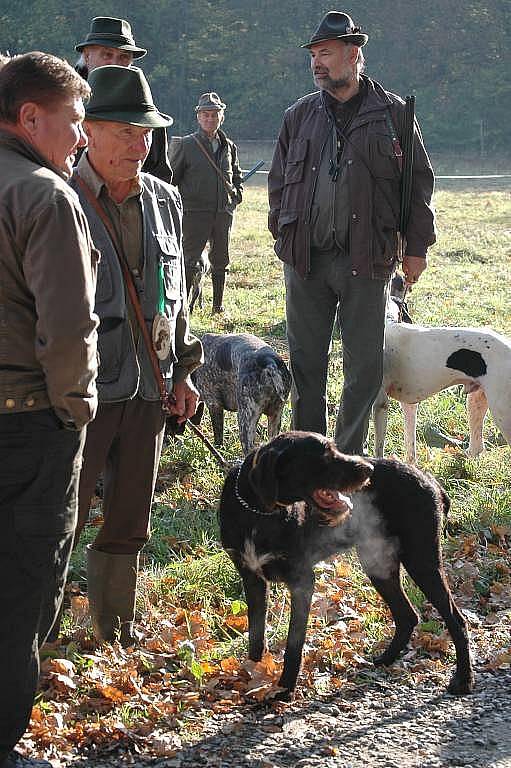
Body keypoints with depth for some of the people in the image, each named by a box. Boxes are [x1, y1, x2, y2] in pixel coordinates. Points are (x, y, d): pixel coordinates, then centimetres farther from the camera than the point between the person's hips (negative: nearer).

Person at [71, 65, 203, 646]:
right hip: (84, 393, -6)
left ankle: (116, 633, 31)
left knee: (128, 526, 16)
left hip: (149, 390, 6)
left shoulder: (163, 200, 9)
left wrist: (182, 370, 16)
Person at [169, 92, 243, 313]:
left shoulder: (229, 146, 13)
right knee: (190, 260, -8)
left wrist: (237, 194, 10)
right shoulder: (186, 145, -1)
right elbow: (171, 178, 2)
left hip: (224, 212, 5)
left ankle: (218, 305, 20)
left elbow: (236, 175, 27)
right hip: (195, 212, -5)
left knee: (220, 260, 10)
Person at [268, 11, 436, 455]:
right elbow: (279, 181, 17)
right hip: (305, 256, 2)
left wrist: (417, 246, 1)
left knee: (365, 367, 2)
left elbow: (419, 181, 4)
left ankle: (348, 459, 15)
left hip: (366, 257, -2)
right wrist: (283, 235, 9)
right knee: (306, 364, 7)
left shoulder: (392, 113, 2)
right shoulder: (299, 115, 10)